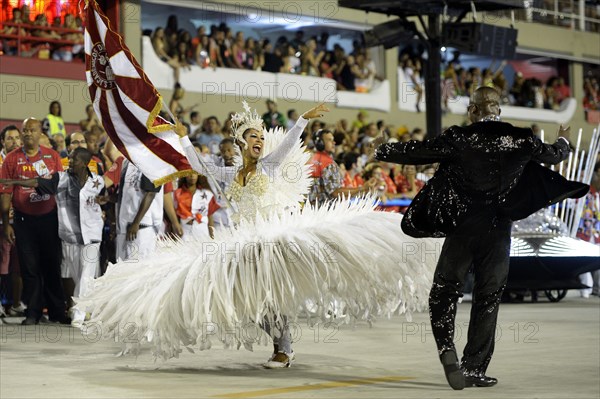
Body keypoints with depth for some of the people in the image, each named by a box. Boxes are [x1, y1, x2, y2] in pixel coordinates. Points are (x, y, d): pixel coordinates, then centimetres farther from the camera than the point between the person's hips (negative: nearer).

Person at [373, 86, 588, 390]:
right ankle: (474, 369, 11)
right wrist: (564, 142, 41)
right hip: (497, 232, 1)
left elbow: (416, 152, -1)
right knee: (487, 299, 9)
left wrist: (382, 150, 17)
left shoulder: (458, 139, -6)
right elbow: (554, 154, 17)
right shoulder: (519, 141, 0)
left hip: (461, 228, -1)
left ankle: (447, 350, -12)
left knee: (444, 292, 10)